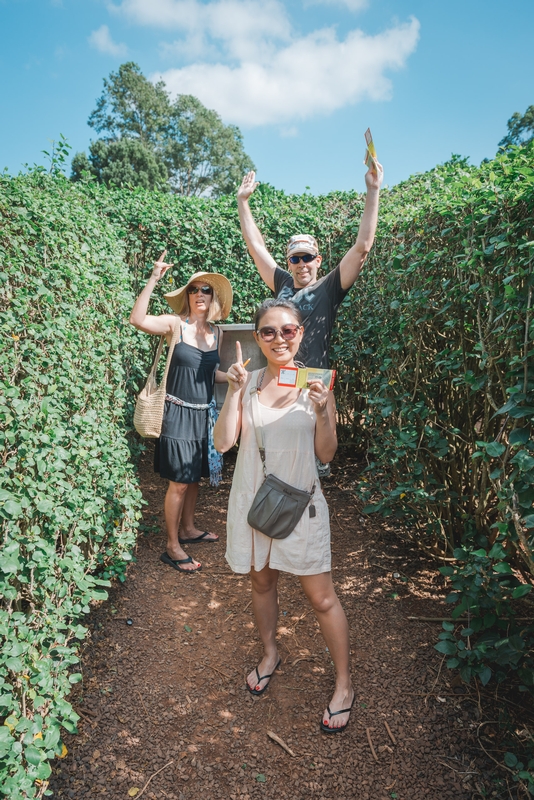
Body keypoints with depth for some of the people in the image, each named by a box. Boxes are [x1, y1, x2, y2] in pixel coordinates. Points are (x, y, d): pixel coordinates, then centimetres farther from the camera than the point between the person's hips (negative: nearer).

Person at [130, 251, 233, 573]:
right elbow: (138, 319, -26)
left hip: (204, 413, 6)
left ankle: (188, 529, 36)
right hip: (179, 412, -6)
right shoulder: (175, 325, -9)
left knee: (194, 476, 17)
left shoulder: (217, 333, 7)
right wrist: (154, 279, -27)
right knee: (179, 482, -2)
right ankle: (173, 547, 11)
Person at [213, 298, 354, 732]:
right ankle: (270, 653, 48)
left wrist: (322, 413, -21)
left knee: (322, 597, 5)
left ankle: (344, 684, 26)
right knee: (261, 582, 21)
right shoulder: (248, 381, -3)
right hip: (253, 498, 3)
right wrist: (234, 392, -17)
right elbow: (222, 442, -9)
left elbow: (327, 453, -4)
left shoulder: (315, 384, -7)